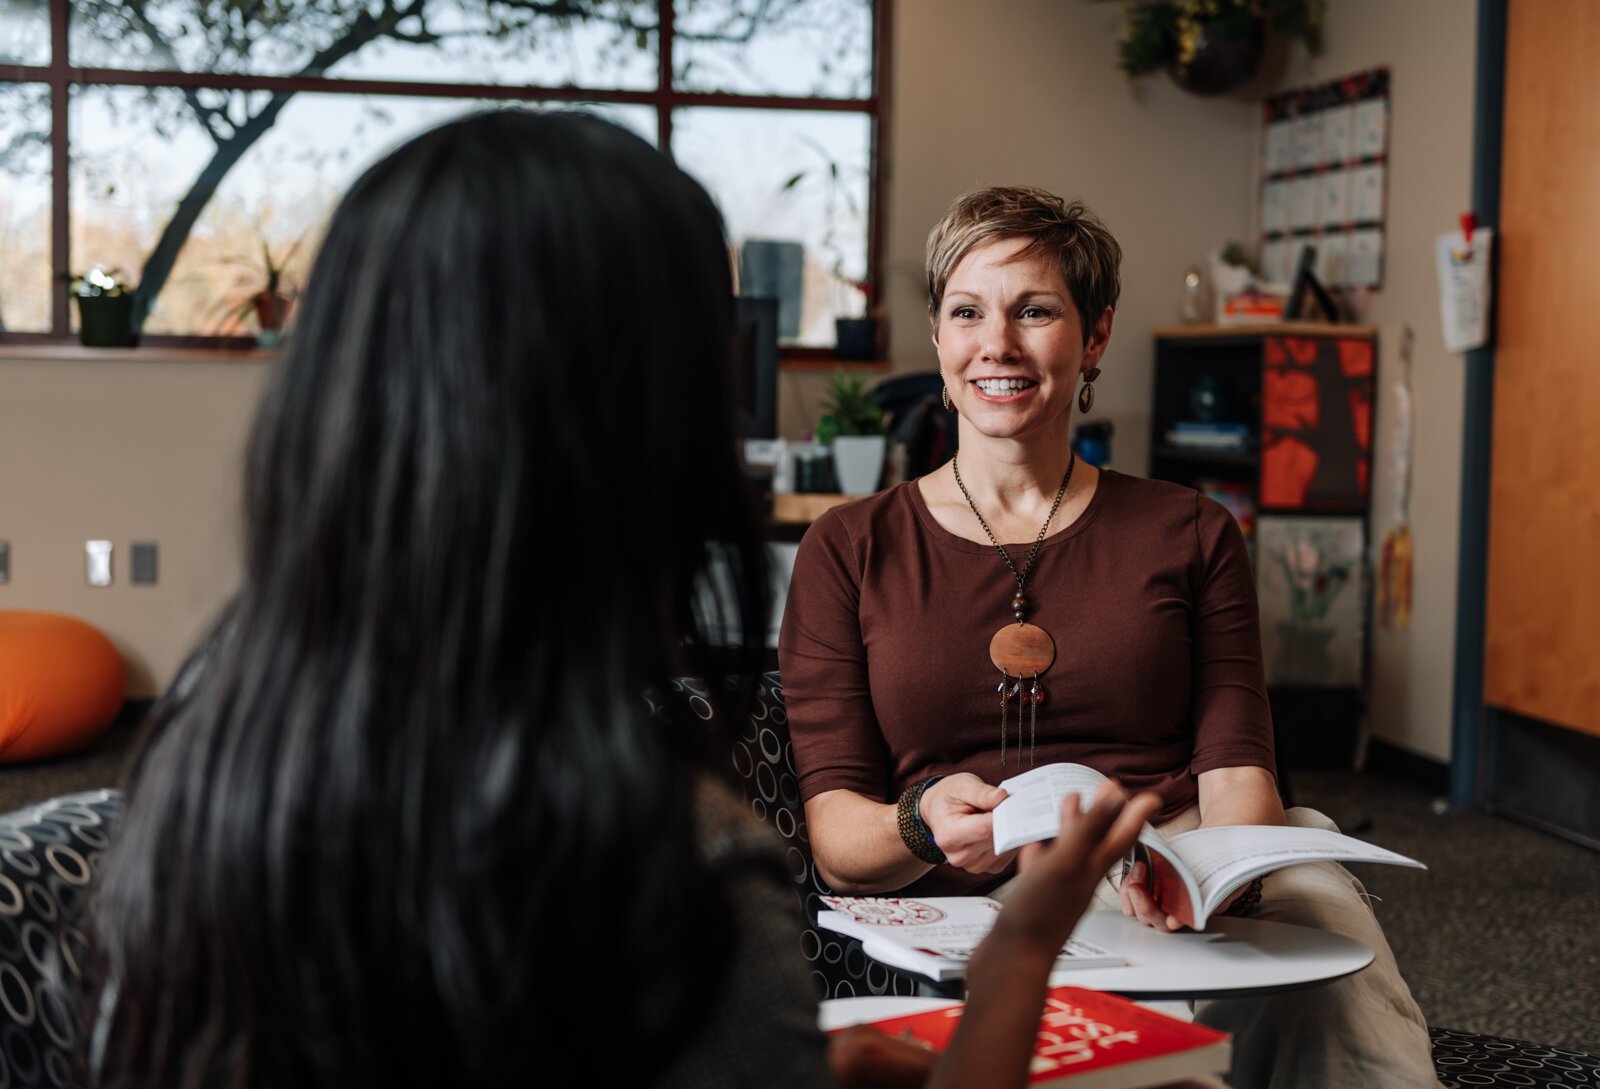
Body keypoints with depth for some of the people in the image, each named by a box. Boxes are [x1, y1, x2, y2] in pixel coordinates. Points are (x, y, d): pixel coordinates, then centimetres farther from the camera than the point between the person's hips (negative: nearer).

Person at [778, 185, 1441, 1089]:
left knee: (1314, 898, -33)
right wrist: (921, 827, -22)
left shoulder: (1191, 534, 16)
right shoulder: (846, 553, 11)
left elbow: (1235, 769, 4)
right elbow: (833, 827, 4)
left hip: (1167, 907, 2)